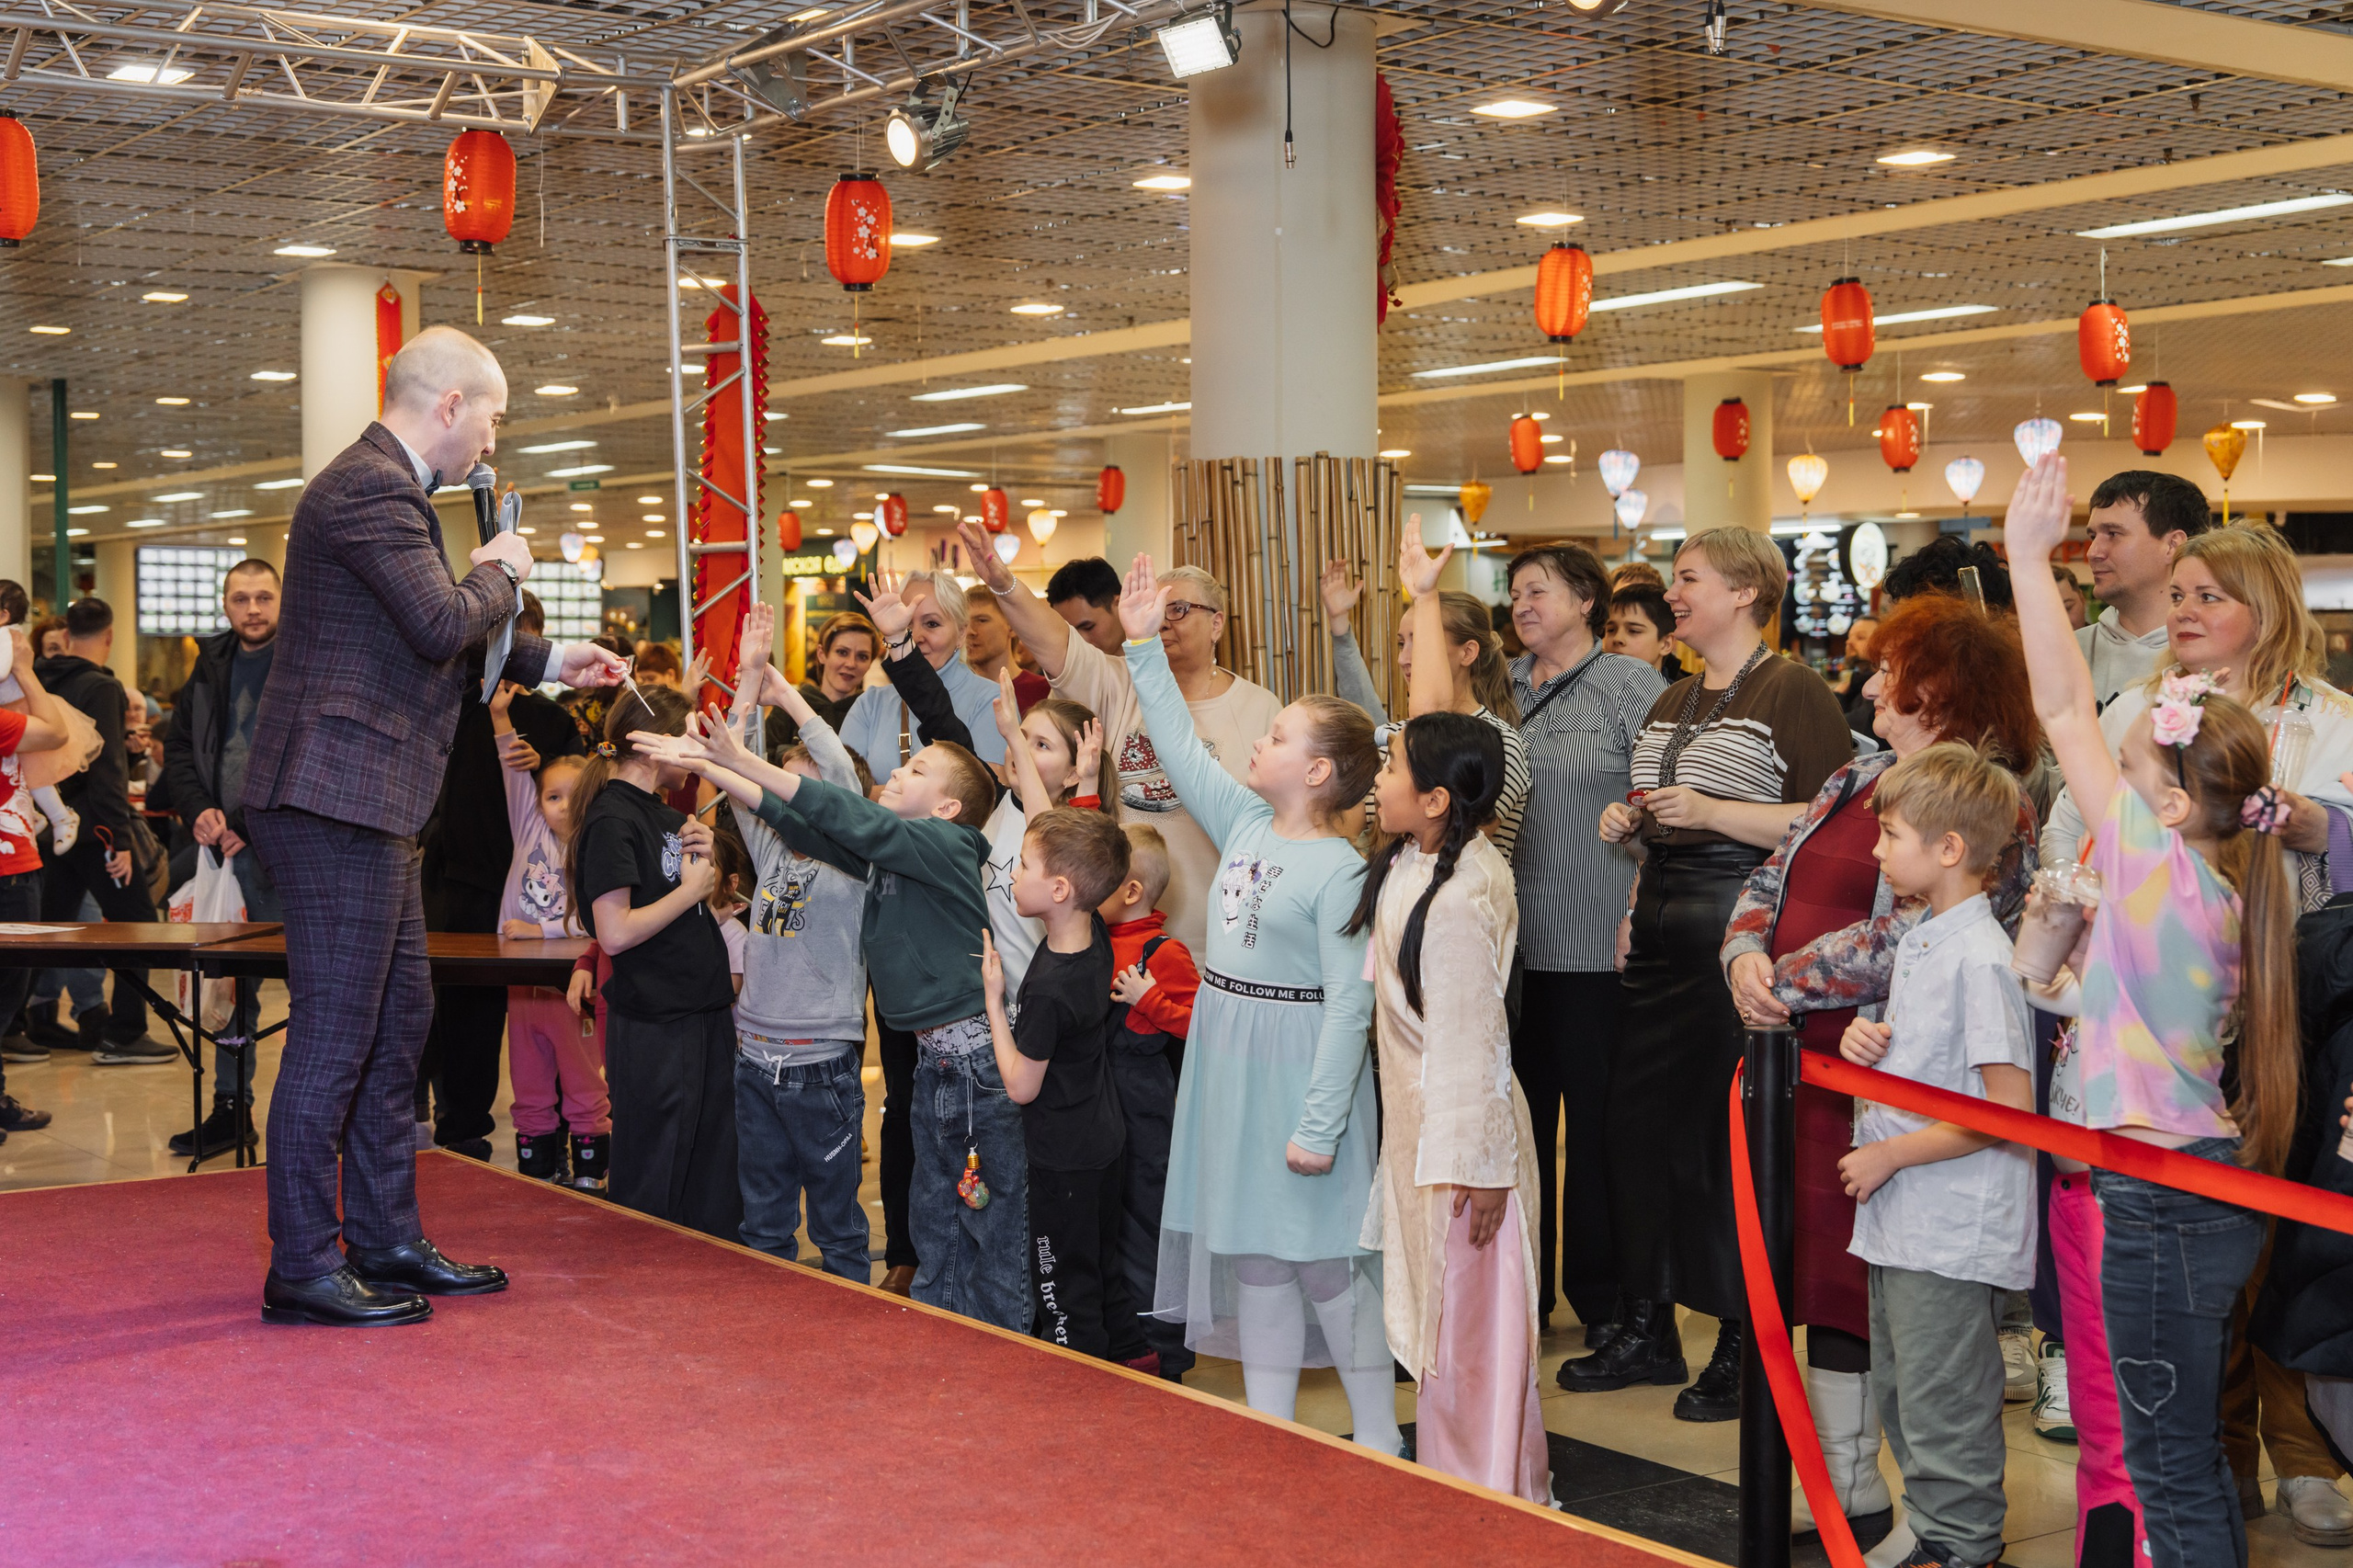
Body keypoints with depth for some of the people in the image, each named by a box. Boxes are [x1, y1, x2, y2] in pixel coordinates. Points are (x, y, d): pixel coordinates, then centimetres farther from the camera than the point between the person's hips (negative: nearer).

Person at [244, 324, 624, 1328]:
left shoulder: (385, 486, 20)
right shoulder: (370, 489, -15)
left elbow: (432, 640, 30)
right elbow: (444, 624, -24)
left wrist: (549, 663, 31)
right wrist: (501, 571, -4)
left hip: (364, 806, 11)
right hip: (336, 795, -11)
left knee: (398, 1019, 16)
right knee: (334, 1035, -6)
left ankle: (387, 1243, 24)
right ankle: (302, 1270, 2)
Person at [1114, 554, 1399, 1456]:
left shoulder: (1339, 871, -16)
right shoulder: (1247, 824, 6)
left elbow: (1350, 1002, -19)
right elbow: (1182, 749, 17)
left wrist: (1321, 1123, -22)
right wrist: (1145, 649, 16)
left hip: (1298, 1070, -8)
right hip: (1229, 1065, 8)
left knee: (1327, 1257, -1)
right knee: (1251, 1254, 12)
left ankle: (1379, 1442, 11)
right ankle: (1268, 1436, 21)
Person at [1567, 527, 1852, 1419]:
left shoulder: (1792, 692, -7)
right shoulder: (1670, 702, 19)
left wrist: (1710, 811, -20)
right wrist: (1629, 822, 10)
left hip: (1742, 930, -8)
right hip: (1661, 930, 8)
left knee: (1730, 1132, -4)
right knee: (1637, 1120, 9)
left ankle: (1743, 1344, 8)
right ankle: (1648, 1328, 22)